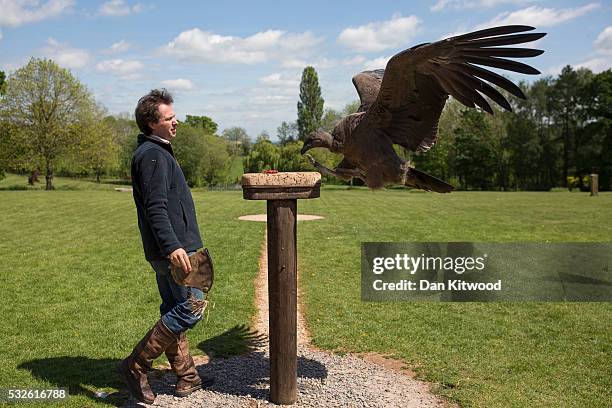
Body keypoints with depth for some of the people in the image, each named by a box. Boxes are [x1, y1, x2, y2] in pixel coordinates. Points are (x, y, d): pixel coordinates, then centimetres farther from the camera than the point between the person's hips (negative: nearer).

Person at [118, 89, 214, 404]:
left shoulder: (157, 152, 19)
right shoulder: (152, 155, -13)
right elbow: (155, 207, -23)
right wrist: (172, 246, -31)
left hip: (168, 248, 11)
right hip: (173, 248, -11)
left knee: (175, 311, 14)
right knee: (192, 306, -10)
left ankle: (187, 378, 24)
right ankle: (136, 366, -4)